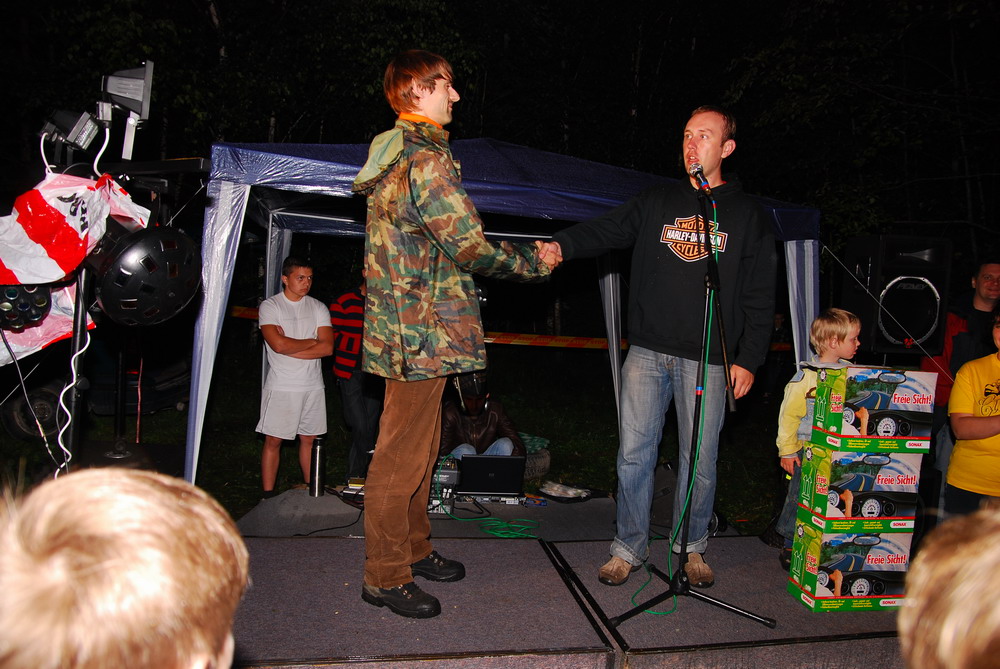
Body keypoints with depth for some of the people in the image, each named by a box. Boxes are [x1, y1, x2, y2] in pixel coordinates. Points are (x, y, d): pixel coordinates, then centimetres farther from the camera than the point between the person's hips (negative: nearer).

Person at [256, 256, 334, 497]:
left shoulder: (318, 308, 7)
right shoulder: (270, 306, -2)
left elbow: (327, 347, -5)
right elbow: (278, 344, -17)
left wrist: (289, 348, -11)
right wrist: (311, 342, -5)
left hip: (313, 386, 3)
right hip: (281, 386, -3)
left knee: (309, 440, 9)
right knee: (273, 441, 0)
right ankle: (268, 495, 8)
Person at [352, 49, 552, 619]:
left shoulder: (393, 154, 17)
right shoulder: (427, 158, -16)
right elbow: (471, 247, -17)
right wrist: (534, 260, -1)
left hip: (405, 327, 11)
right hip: (422, 332, -10)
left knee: (421, 445, 19)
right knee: (402, 458, 0)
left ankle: (413, 549, 34)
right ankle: (385, 577, 14)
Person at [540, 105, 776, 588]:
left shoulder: (745, 215, 7)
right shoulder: (657, 203, 11)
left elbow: (760, 298, 5)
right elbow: (606, 230, -3)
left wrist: (748, 359, -2)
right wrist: (562, 244, -23)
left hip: (707, 359, -1)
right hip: (648, 351, 1)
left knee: (700, 459, 6)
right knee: (634, 453, 3)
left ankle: (691, 548, 28)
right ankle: (629, 548, 19)